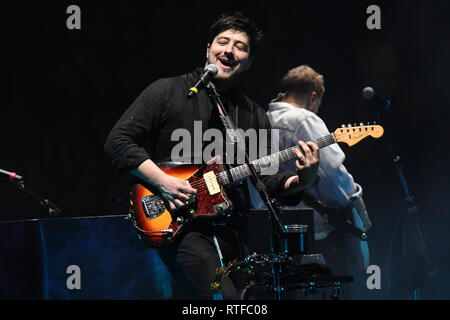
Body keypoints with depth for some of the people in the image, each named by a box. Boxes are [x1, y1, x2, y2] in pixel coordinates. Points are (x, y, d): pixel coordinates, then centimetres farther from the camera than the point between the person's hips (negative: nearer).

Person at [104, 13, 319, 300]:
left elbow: (268, 179, 10)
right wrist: (162, 180, -14)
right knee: (224, 300, -24)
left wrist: (300, 179, -12)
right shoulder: (168, 92, 3)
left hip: (232, 230, 6)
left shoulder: (255, 116, 16)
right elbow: (118, 141, -2)